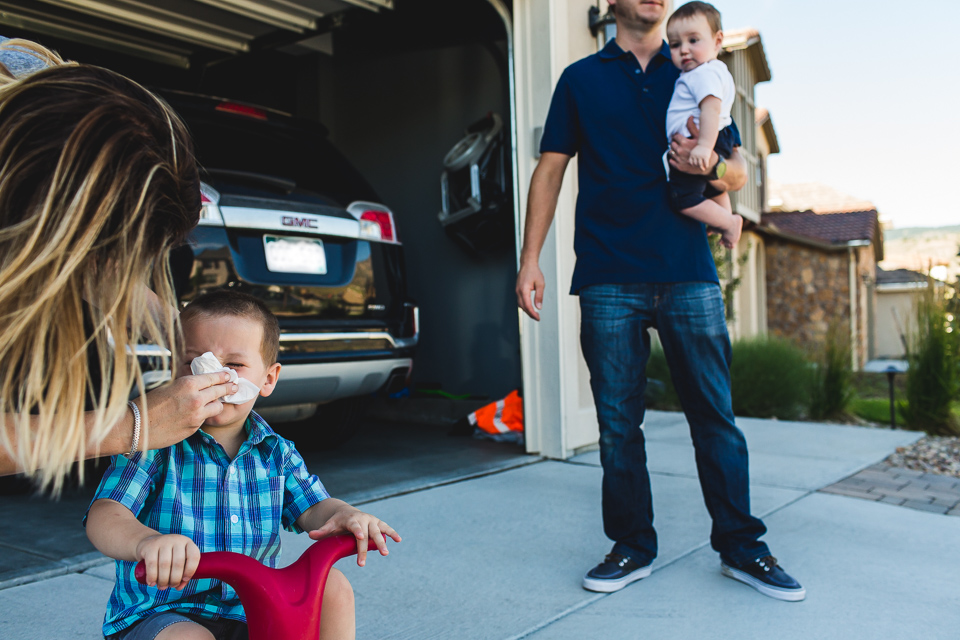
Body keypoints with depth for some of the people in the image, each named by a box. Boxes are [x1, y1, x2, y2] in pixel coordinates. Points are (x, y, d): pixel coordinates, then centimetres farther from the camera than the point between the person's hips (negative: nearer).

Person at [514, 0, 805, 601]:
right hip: (609, 277, -1)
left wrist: (707, 166, -10)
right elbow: (550, 170, 10)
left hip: (689, 273, 1)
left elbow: (740, 170, 15)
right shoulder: (580, 79, 14)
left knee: (714, 413, 2)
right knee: (618, 421, 2)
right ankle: (633, 547, 16)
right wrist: (530, 258, 0)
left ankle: (741, 546, 15)